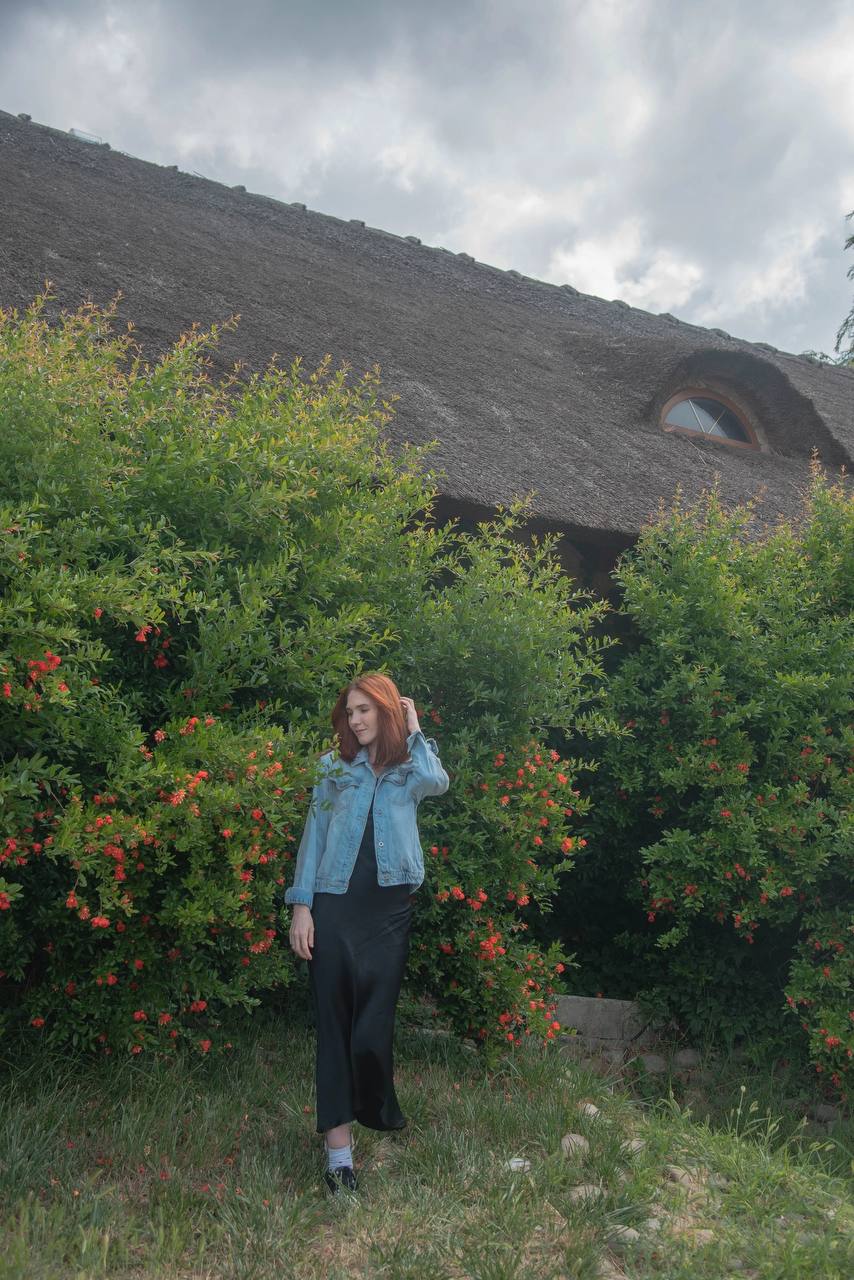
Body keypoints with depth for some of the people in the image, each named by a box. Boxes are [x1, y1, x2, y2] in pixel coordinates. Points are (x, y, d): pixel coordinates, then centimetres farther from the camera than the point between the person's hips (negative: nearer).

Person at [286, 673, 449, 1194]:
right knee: (335, 1021, -2)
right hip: (336, 906, 1)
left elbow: (437, 783, -16)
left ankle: (376, 1109, 28)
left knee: (376, 1022, 1)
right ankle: (339, 1145, 1)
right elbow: (314, 836, 8)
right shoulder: (334, 768, 10)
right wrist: (301, 905, 0)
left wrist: (414, 731, -2)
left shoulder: (409, 770, 8)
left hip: (390, 910, 0)